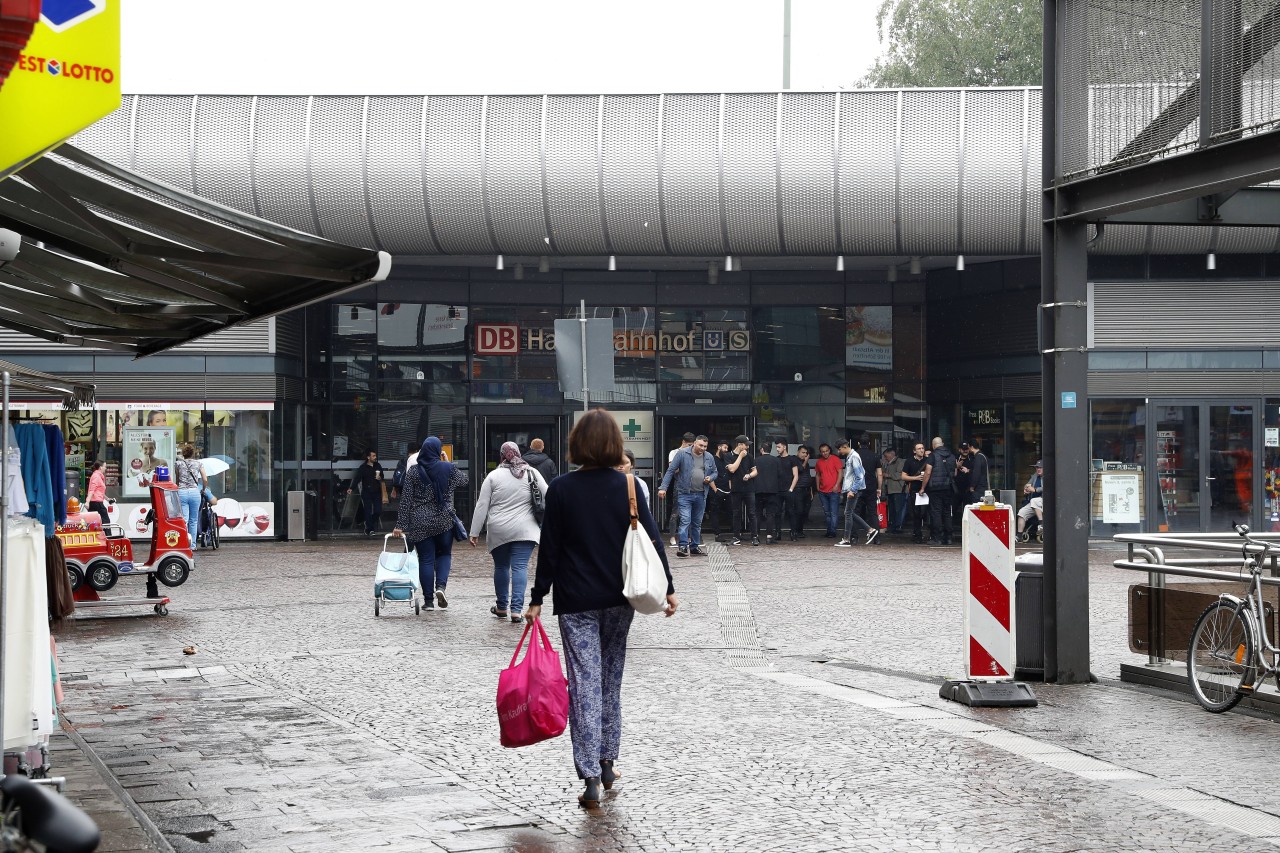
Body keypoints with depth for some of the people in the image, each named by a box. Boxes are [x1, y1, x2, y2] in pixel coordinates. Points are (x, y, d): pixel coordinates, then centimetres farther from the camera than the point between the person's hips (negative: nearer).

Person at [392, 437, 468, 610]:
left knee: (425, 560, 6)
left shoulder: (413, 471, -3)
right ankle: (441, 586, -6)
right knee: (444, 554, 18)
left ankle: (429, 600, 6)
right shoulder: (448, 468, -4)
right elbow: (464, 479, 17)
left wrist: (400, 525, -2)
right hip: (443, 521, 0)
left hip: (420, 523, 0)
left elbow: (405, 501, -4)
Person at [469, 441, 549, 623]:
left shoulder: (493, 476, 2)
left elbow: (481, 506, 1)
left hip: (498, 531, 1)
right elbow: (547, 495, 1)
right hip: (524, 530, -1)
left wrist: (474, 533, 5)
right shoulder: (531, 473, 3)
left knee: (501, 567, 15)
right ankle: (516, 609, -14)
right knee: (520, 567, -3)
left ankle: (501, 607, 26)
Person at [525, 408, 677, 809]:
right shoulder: (626, 485, -2)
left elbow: (549, 549, -5)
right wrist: (667, 588, 5)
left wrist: (538, 598, 1)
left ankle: (591, 778, -8)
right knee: (611, 679, 18)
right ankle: (607, 764, 26)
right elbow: (652, 538, -2)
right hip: (619, 599, 3)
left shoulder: (562, 489, -8)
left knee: (584, 685, -2)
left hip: (576, 602, -3)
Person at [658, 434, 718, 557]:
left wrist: (710, 478, -3)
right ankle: (683, 546, -15)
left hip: (701, 495, 5)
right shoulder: (682, 454, -5)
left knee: (697, 522, 12)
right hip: (685, 494, -5)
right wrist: (663, 487, -12)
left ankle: (695, 546, 22)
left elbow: (714, 472, 21)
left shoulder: (709, 458, 8)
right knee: (685, 520, -13)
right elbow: (671, 470, -6)